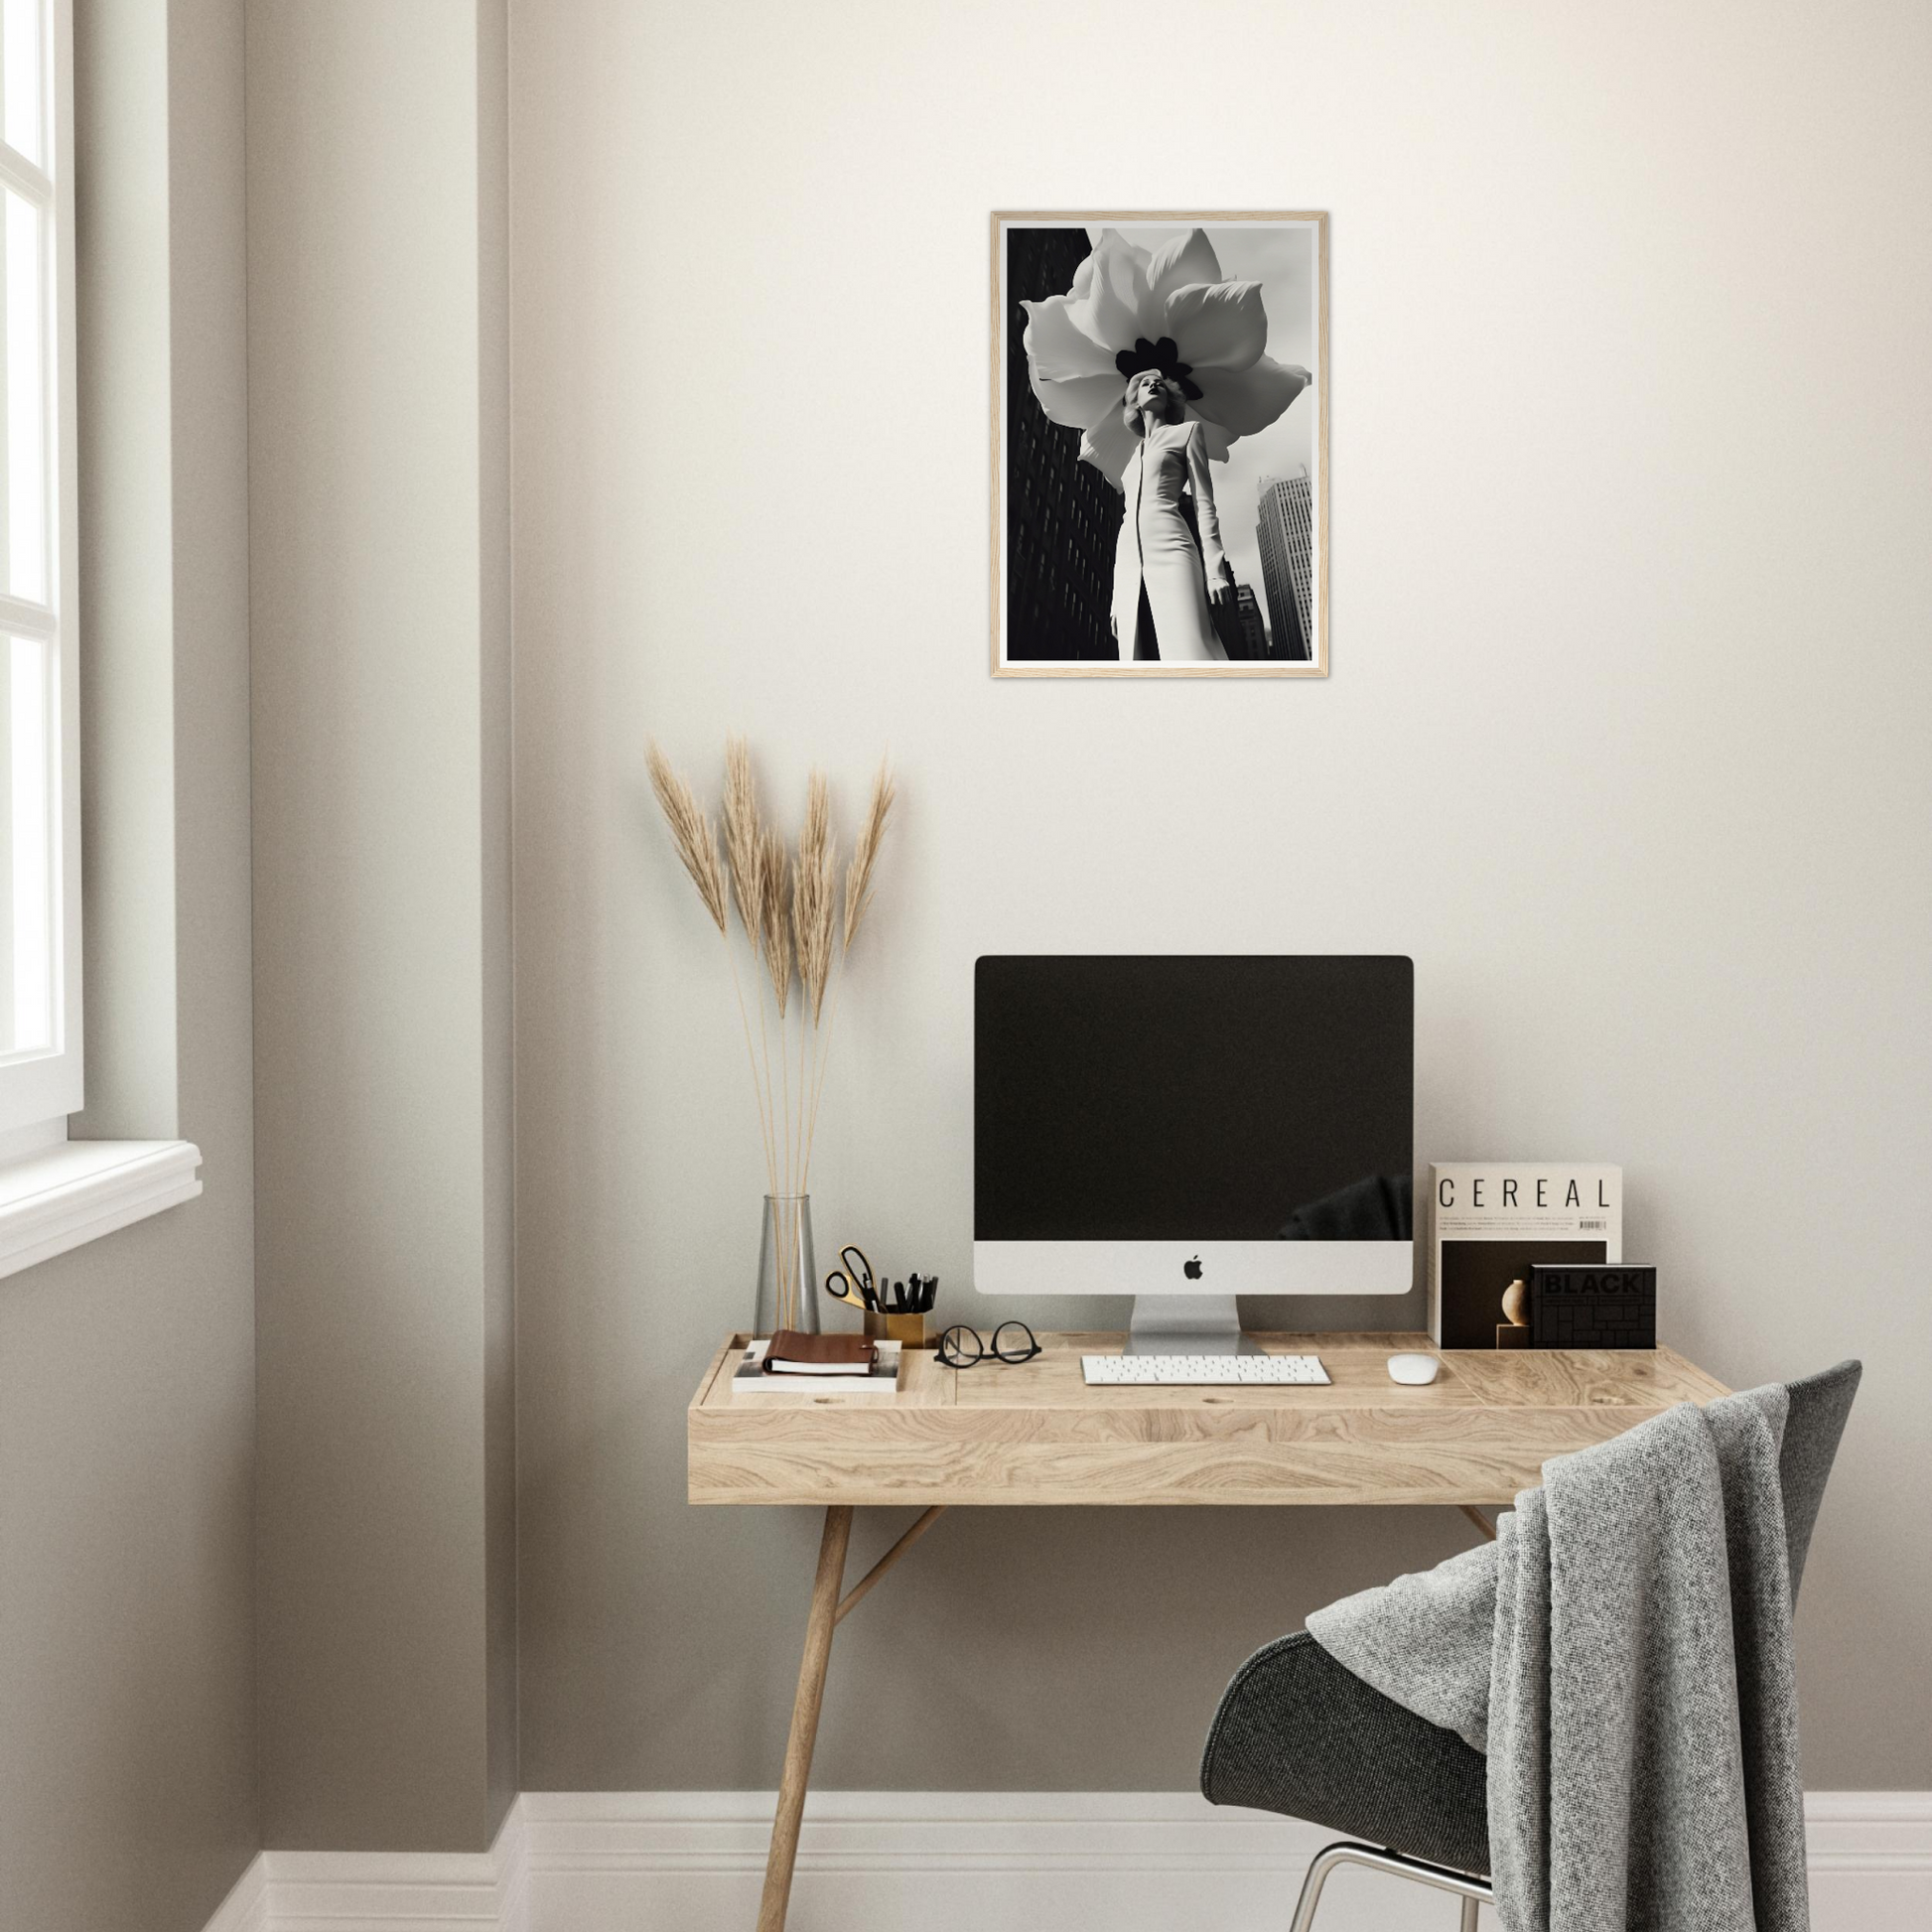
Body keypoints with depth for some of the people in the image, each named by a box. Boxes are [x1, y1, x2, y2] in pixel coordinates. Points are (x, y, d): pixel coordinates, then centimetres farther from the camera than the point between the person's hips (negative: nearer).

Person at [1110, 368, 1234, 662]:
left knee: (1190, 657, -24)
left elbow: (1204, 502, 6)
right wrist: (1116, 596, 15)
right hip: (1128, 561, 5)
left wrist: (1215, 568, -9)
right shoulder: (1134, 456, 30)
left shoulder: (1185, 432, 16)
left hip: (1169, 550, -5)